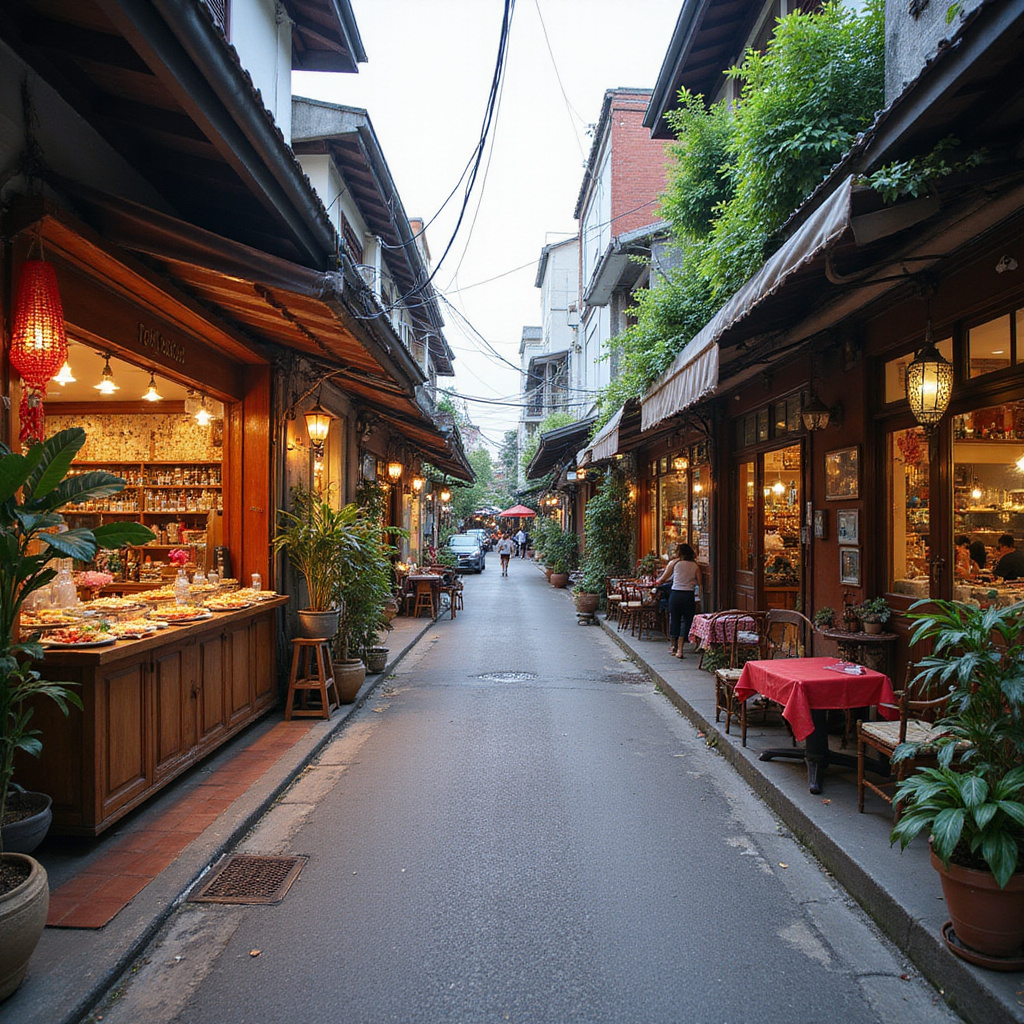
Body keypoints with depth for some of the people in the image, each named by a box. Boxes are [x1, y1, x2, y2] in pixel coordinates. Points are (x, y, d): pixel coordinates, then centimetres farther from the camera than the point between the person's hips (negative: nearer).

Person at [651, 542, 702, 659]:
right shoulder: (695, 565, 6)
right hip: (689, 595, 0)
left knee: (674, 619, 13)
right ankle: (679, 649, 0)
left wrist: (657, 583, 29)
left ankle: (673, 645, 28)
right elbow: (699, 583, 5)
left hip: (675, 594, 0)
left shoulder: (674, 563, 2)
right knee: (686, 621, 5)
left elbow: (664, 578, 8)